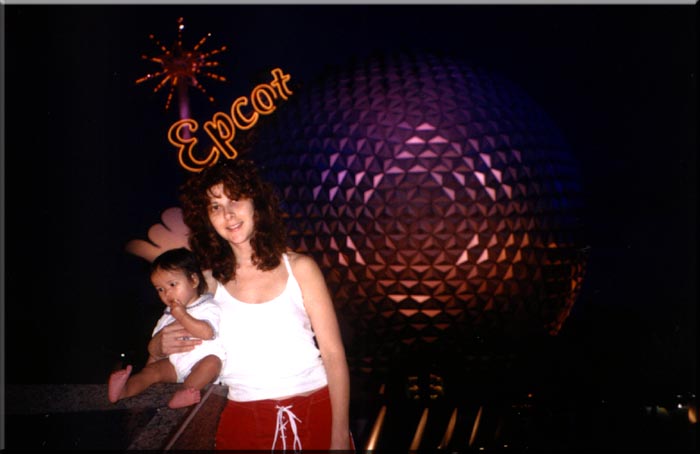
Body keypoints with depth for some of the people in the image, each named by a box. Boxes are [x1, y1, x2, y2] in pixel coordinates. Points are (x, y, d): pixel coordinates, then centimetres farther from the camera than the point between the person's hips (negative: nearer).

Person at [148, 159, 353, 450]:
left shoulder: (299, 268, -1)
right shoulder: (209, 281, 3)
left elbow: (333, 353, -3)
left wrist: (340, 438, -10)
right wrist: (161, 345, -10)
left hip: (315, 414, -1)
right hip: (243, 424, 2)